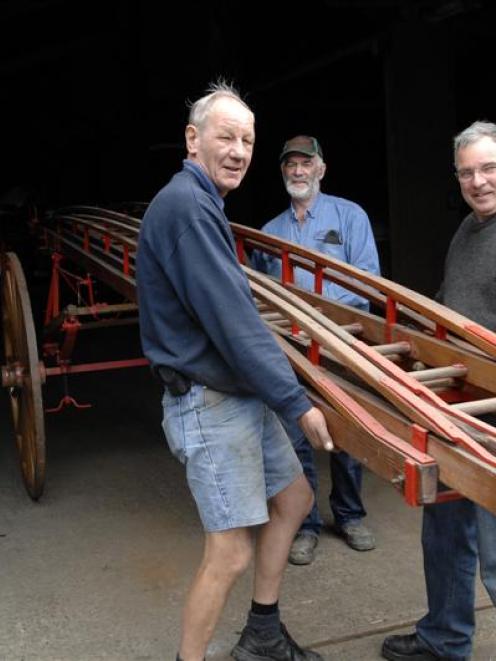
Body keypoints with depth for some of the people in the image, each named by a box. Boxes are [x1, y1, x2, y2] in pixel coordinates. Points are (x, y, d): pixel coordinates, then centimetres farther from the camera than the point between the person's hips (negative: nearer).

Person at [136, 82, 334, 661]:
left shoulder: (201, 203, 13)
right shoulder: (185, 205, -20)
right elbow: (232, 322, -24)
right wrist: (298, 403, -19)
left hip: (244, 396, 11)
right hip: (209, 405, -11)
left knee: (293, 499, 20)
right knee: (231, 554, -3)